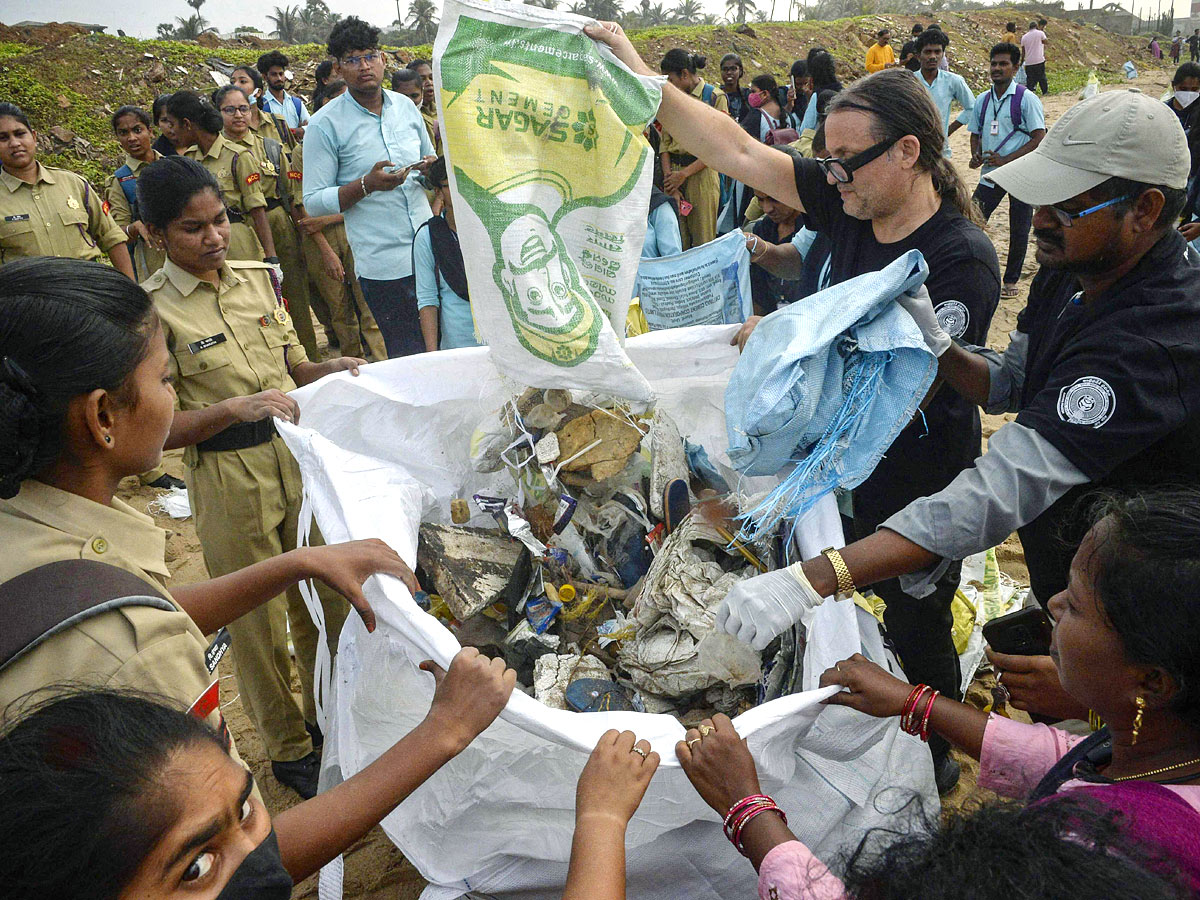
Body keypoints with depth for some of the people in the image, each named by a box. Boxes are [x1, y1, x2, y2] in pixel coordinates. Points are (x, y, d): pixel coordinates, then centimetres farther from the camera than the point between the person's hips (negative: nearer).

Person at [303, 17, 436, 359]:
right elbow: (313, 202, -7)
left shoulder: (405, 106, 10)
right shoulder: (325, 125, -4)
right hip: (382, 264, -5)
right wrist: (366, 185, -20)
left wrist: (432, 166, 0)